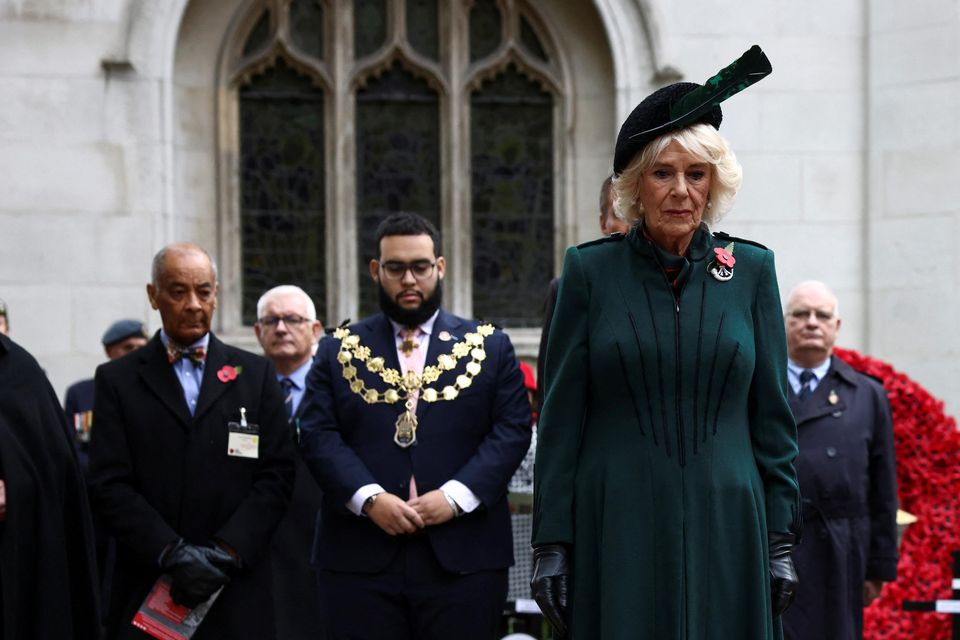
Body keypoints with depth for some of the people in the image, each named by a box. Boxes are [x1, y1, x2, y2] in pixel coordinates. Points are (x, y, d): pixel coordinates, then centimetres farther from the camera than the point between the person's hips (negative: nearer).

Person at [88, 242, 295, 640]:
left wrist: (226, 552, -10)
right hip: (147, 589, -1)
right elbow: (110, 485, -2)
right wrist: (172, 553, -14)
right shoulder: (117, 380, 5)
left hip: (236, 591, 1)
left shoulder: (256, 374, 9)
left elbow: (276, 475, 2)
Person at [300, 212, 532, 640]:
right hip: (360, 558, 0)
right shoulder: (338, 351, 13)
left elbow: (512, 431, 3)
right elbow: (318, 435, 3)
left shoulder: (489, 347, 12)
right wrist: (369, 499, -12)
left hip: (463, 557, 0)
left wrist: (457, 495, -11)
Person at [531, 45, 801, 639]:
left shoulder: (751, 269, 7)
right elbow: (560, 418, 2)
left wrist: (782, 538, 3)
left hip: (726, 529, 1)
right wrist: (552, 544, -3)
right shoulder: (590, 270, 3)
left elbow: (773, 414, 8)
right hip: (618, 532, -1)